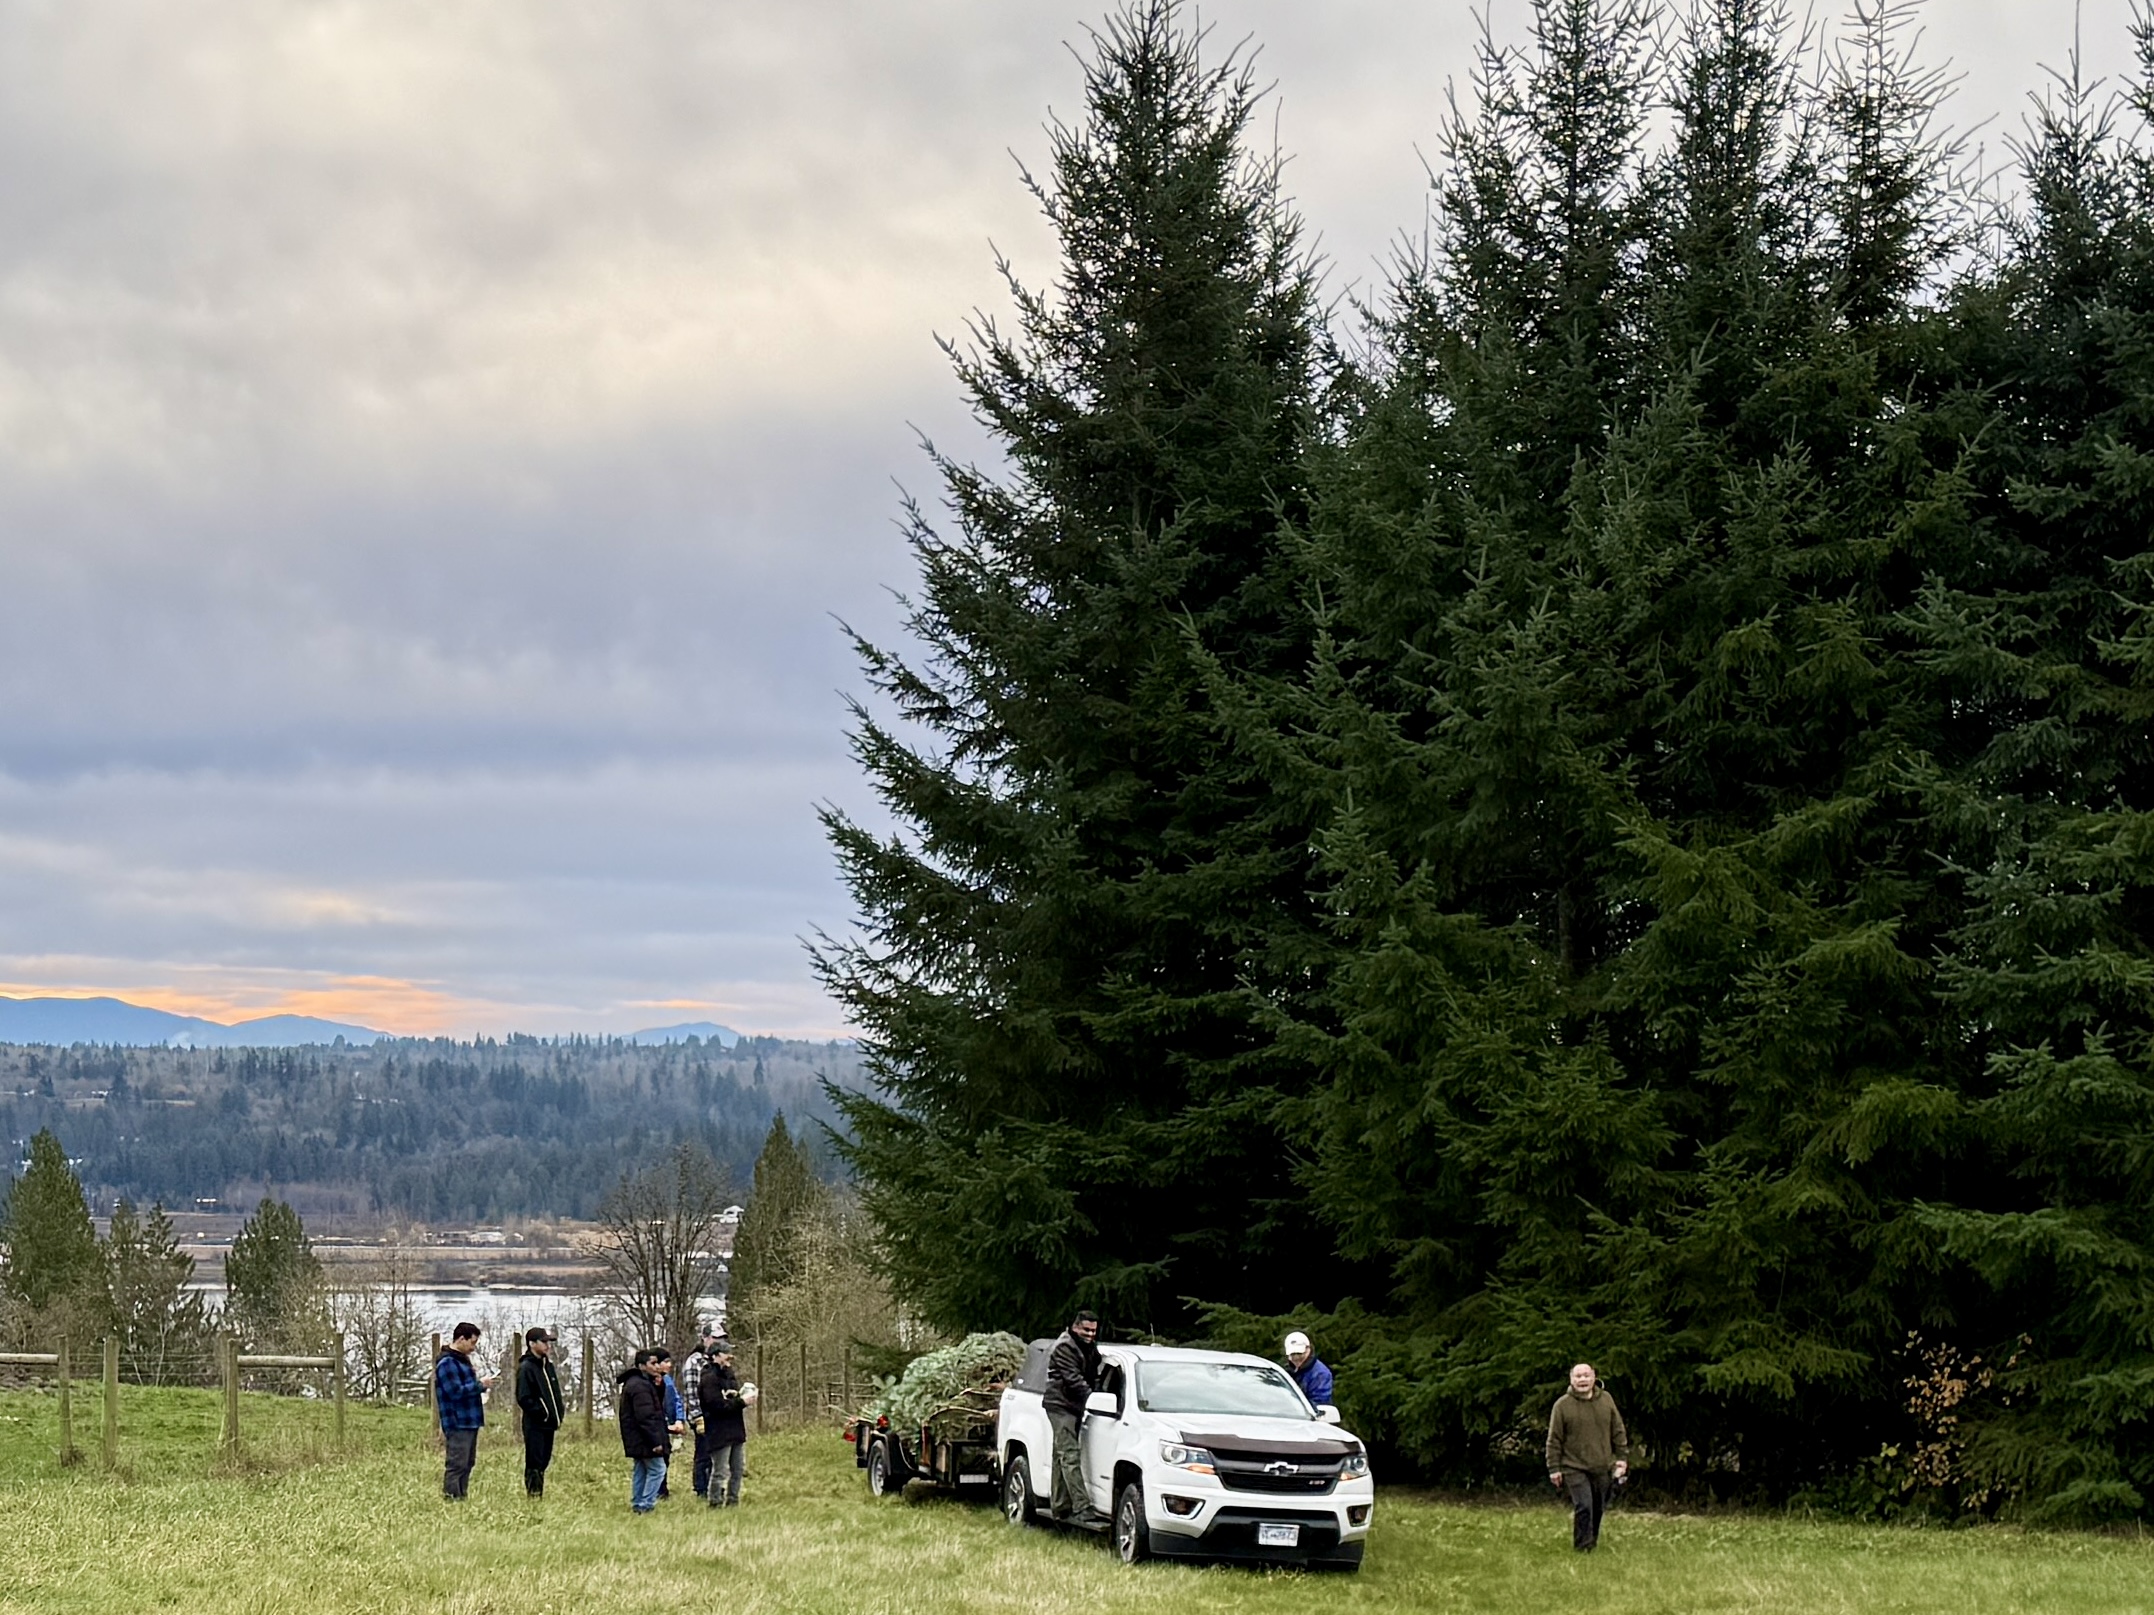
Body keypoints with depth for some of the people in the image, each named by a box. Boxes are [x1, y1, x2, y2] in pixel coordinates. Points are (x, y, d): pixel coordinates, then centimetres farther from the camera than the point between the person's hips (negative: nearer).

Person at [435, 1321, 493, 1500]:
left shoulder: (462, 1360, 18)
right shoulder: (447, 1363, -14)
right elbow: (455, 1392, -21)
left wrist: (480, 1383, 7)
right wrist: (480, 1385, -13)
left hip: (470, 1422, 10)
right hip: (457, 1424, -10)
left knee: (467, 1464, 12)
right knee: (456, 1465, -10)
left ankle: (461, 1498, 17)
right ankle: (451, 1498, -8)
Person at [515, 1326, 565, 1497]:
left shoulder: (547, 1365, 16)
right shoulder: (526, 1368, -10)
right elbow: (523, 1398, -15)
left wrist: (558, 1414, 10)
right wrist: (542, 1413, -16)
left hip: (549, 1424, 8)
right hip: (534, 1425, -8)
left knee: (544, 1461, 10)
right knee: (534, 1463, -7)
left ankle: (539, 1495, 15)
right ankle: (533, 1496, -6)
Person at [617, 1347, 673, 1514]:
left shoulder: (634, 1382, 15)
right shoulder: (640, 1385, -19)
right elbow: (646, 1417, -24)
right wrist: (655, 1441, -22)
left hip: (636, 1440, 11)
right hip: (645, 1439, -11)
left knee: (640, 1470, 15)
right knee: (657, 1469, -6)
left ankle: (637, 1504, 19)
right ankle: (646, 1505, -8)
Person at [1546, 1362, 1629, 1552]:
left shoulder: (1606, 1400, 5)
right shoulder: (1562, 1405, -5)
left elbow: (1618, 1432, 13)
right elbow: (1554, 1440, -2)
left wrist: (1622, 1457, 8)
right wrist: (1554, 1468, -4)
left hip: (1602, 1467, 4)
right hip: (1574, 1468, -4)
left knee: (1598, 1508, 11)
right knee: (1583, 1507, -14)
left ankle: (1593, 1542, 28)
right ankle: (1583, 1547, -5)